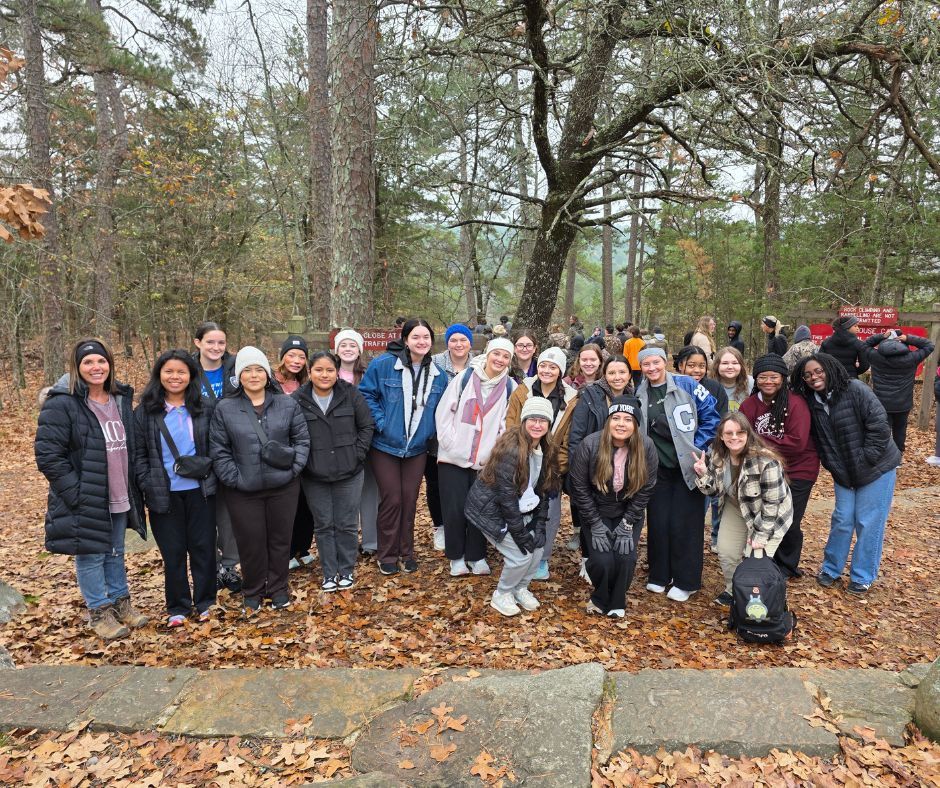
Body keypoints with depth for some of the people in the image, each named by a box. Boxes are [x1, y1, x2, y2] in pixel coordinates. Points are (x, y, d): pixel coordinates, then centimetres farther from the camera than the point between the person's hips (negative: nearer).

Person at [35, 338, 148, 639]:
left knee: (116, 552, 18)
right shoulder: (61, 403, -14)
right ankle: (99, 612, 22)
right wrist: (76, 493, -18)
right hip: (85, 501, -6)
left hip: (119, 498, 6)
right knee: (91, 555, 7)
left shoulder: (121, 399, 8)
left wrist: (131, 487, 12)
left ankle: (120, 601, 33)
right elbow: (47, 454, -16)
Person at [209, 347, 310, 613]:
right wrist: (234, 479, -10)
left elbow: (302, 439, 4)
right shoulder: (225, 409, -3)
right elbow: (218, 450, -2)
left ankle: (278, 589, 31)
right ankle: (252, 593, 29)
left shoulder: (287, 404, 0)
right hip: (243, 491, -1)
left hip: (283, 487, 1)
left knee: (280, 540, 13)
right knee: (251, 544, 9)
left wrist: (294, 468, -8)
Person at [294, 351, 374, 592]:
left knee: (347, 524, 9)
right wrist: (300, 461, -4)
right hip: (314, 476, 0)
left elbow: (367, 426, 2)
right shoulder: (297, 399, -7)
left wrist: (357, 454, -4)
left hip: (349, 473, 0)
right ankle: (329, 574, 25)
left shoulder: (351, 394, -5)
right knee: (323, 525, 10)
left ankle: (346, 571, 25)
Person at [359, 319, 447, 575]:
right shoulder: (383, 365, -11)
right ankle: (387, 555, 17)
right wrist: (380, 422, -14)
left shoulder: (438, 374, 2)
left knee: (409, 499, 8)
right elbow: (366, 395, -6)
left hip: (417, 448, 3)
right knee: (391, 499, 0)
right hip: (385, 446, -3)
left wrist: (430, 430, 2)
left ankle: (406, 552, 25)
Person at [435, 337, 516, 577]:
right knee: (455, 508, 2)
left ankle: (477, 556, 22)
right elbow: (443, 414, -2)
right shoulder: (464, 378, -3)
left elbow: (508, 425, 3)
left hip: (486, 461, 1)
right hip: (454, 458, -1)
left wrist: (493, 453, -4)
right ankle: (456, 556, 20)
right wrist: (453, 446, -7)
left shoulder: (511, 387, 1)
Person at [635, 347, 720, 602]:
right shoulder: (640, 394, 3)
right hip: (658, 468, 4)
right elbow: (637, 430, 14)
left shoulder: (686, 384, -8)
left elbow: (710, 413, -6)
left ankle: (685, 581, 15)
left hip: (688, 465, -3)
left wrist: (699, 445, -9)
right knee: (658, 522, 7)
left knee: (683, 524, 1)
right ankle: (659, 575, 24)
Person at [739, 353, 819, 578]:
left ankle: (787, 567, 27)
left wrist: (761, 440, -19)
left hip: (797, 471, -4)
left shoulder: (796, 404, -17)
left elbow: (797, 443, -22)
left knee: (788, 524, 2)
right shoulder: (749, 405, -4)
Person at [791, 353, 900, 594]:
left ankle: (863, 577, 18)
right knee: (842, 519, 9)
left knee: (868, 522, 2)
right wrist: (831, 465, 1)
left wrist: (865, 460, -18)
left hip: (876, 468, -4)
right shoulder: (812, 402, -3)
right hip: (844, 473, 4)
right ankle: (831, 568, 26)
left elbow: (879, 426, -19)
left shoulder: (855, 390, -18)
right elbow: (819, 440, 8)